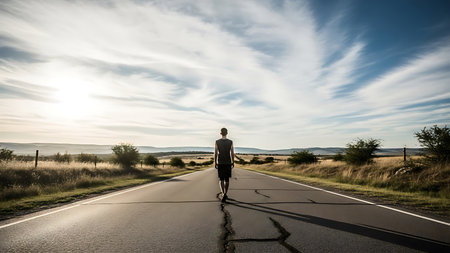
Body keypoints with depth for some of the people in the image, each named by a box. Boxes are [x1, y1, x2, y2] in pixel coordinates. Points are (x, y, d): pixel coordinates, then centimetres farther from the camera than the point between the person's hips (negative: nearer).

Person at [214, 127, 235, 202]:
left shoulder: (217, 142, -4)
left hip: (220, 163, 0)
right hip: (228, 163, 1)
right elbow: (232, 154, -2)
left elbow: (215, 153, -4)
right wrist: (233, 163, 7)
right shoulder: (230, 142, -3)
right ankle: (225, 194, 19)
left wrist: (215, 163, 5)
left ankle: (222, 193, -17)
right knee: (227, 179, 12)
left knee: (221, 179, 5)